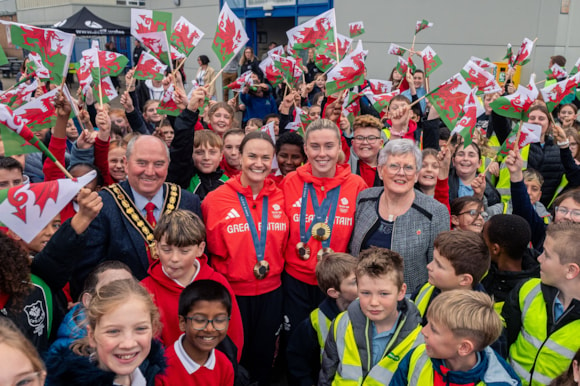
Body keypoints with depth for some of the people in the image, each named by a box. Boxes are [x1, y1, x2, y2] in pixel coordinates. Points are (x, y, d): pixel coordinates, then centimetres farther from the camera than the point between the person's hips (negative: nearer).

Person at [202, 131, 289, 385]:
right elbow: (213, 248, -5)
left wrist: (272, 266, -1)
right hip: (231, 292, -3)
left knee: (263, 359, 20)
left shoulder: (280, 199, -1)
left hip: (271, 292, 3)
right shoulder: (216, 200, -12)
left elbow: (282, 245, 8)